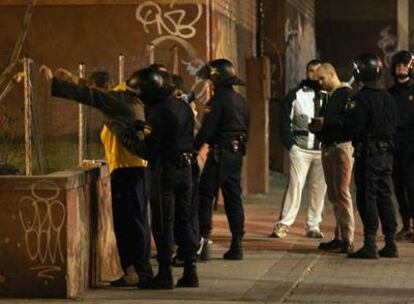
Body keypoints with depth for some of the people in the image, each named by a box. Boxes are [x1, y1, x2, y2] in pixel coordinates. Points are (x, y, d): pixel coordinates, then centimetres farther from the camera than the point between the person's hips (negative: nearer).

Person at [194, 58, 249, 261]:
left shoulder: (218, 99, -13)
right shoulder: (240, 100, 14)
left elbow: (207, 130, -17)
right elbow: (246, 128, 18)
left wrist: (192, 150, -12)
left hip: (220, 154, -8)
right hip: (237, 153, 8)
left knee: (204, 196, -4)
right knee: (233, 197, 10)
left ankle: (203, 240, -11)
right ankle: (236, 245, 9)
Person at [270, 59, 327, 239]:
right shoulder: (296, 95, 2)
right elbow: (285, 120, 2)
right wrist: (289, 144, -5)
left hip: (323, 150, 2)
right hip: (301, 149, -2)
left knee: (319, 189, 5)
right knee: (295, 186, -7)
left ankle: (313, 226, 13)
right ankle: (283, 224, -4)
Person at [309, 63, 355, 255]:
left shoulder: (347, 93, -8)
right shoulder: (329, 97, 19)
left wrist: (325, 122, -20)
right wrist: (316, 127, 3)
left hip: (342, 146, -9)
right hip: (327, 148, 9)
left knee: (342, 193, -10)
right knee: (333, 194, 8)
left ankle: (347, 241, -10)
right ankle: (339, 237, 11)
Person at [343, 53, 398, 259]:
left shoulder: (361, 99, -15)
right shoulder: (388, 98, 10)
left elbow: (352, 129, -18)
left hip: (368, 155, -7)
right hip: (386, 153, 7)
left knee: (367, 198, -4)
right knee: (384, 197, 13)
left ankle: (370, 245, -5)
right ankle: (390, 244, 15)